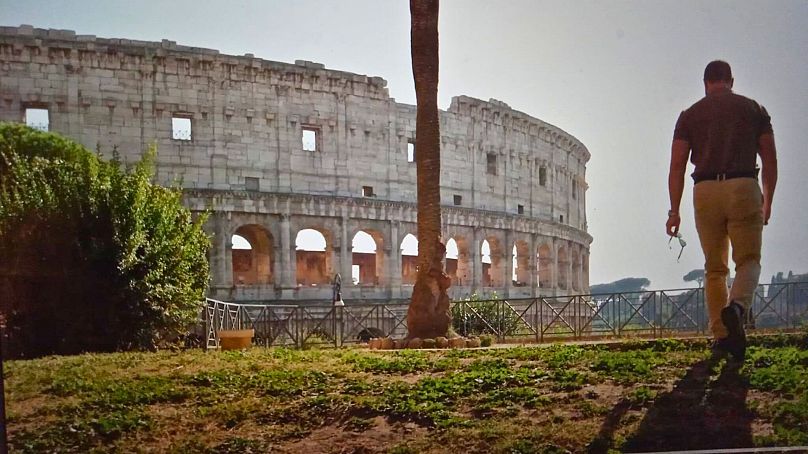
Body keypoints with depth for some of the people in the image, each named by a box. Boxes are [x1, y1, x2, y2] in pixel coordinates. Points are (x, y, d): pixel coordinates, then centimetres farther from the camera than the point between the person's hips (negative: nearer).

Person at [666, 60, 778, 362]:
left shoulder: (689, 115, 11)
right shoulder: (754, 109, 12)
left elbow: (677, 165, 3)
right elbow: (770, 160, 9)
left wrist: (674, 210, 5)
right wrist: (767, 201, 18)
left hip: (705, 191, 1)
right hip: (744, 189, -1)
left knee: (714, 267, 11)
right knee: (749, 260, 5)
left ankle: (721, 335, 8)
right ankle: (736, 306, -26)